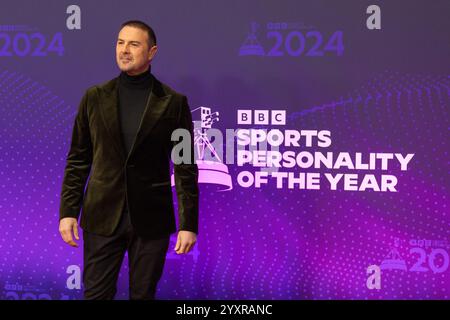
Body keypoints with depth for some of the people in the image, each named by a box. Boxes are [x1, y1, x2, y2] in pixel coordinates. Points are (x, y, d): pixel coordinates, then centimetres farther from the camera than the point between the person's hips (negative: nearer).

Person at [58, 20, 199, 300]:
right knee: (96, 294, 3)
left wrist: (189, 224, -4)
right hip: (103, 217, 1)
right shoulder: (95, 97, 5)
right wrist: (68, 212, 0)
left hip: (151, 220, -1)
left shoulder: (174, 102, 0)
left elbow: (186, 167, 0)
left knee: (143, 295, 7)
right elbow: (78, 159, 8)